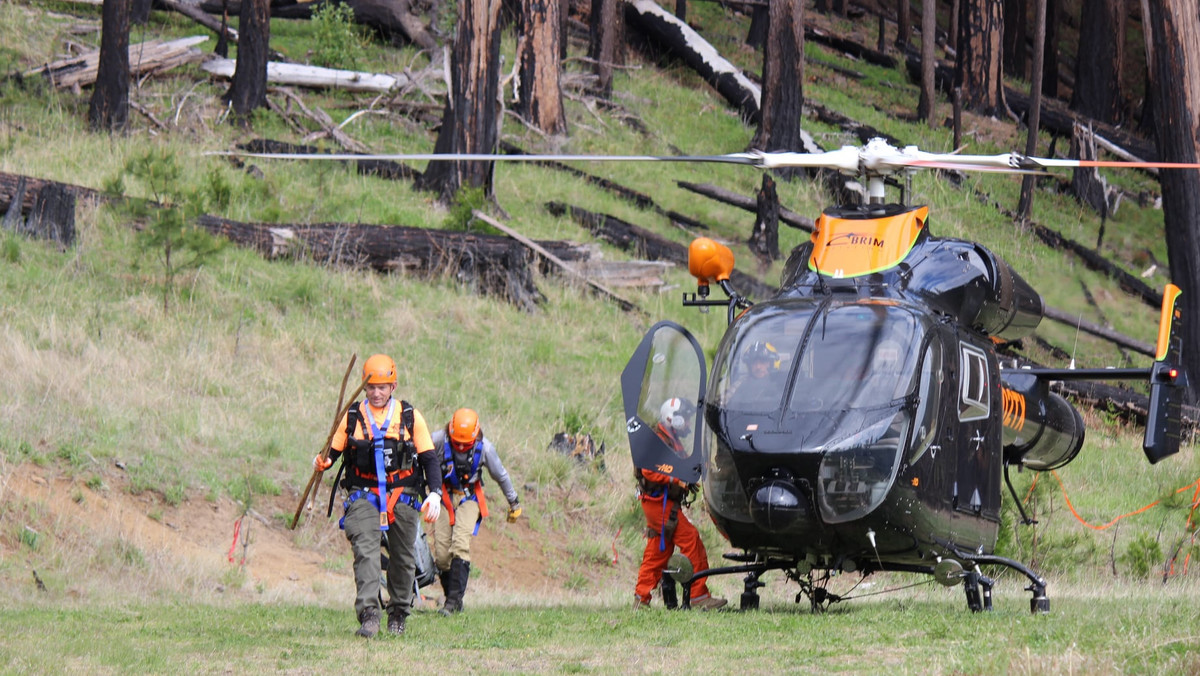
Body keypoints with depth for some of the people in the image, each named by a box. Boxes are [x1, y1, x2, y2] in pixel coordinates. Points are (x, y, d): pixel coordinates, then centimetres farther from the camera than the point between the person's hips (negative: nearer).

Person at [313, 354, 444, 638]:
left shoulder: (410, 417, 5)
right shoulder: (352, 417, 6)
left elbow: (429, 458, 4)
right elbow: (334, 451, 10)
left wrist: (435, 493, -8)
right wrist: (323, 462, -14)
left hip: (402, 495, 1)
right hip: (363, 494, -1)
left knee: (402, 557, 8)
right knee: (366, 550, -19)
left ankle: (398, 613, 25)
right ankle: (368, 614, -28)